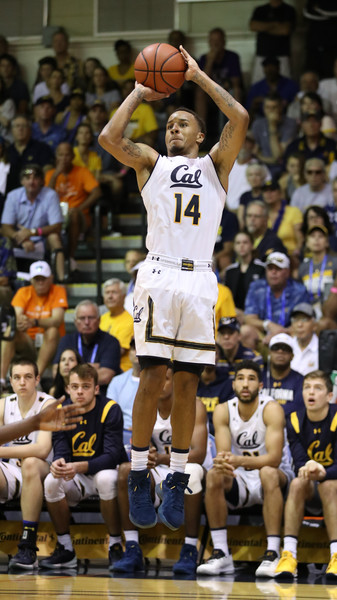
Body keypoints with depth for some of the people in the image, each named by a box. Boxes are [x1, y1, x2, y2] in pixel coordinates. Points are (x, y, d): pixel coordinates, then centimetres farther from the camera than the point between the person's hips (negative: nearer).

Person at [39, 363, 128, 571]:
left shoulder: (110, 410, -14)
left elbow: (112, 455, -22)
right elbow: (61, 450, -8)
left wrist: (79, 467, -39)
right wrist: (59, 463, -36)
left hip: (105, 471, -3)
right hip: (77, 482, 3)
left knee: (106, 478, -38)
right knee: (51, 481, -28)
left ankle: (116, 546, -21)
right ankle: (65, 550, -13)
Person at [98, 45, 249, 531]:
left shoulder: (215, 165, 17)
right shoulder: (151, 163, 15)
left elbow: (240, 120, 0)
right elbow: (109, 137, -3)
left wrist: (198, 76, 5)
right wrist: (139, 93, 7)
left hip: (200, 281, 1)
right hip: (159, 276, -1)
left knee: (187, 384, 2)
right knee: (152, 378, -8)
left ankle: (177, 481, 7)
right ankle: (139, 476, -1)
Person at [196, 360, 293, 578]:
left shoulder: (271, 410, -17)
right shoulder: (223, 411, -5)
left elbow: (274, 458, -27)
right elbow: (223, 453, -13)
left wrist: (239, 461, -44)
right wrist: (222, 462, -40)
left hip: (276, 478, -4)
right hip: (241, 480, 4)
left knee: (268, 473, -37)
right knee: (214, 476, -26)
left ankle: (273, 554, -39)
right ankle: (221, 554, -24)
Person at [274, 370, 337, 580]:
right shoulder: (295, 421, -2)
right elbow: (300, 462, -10)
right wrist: (306, 470, -34)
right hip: (310, 493, 3)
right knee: (298, 483, -31)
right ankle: (289, 555, -39)